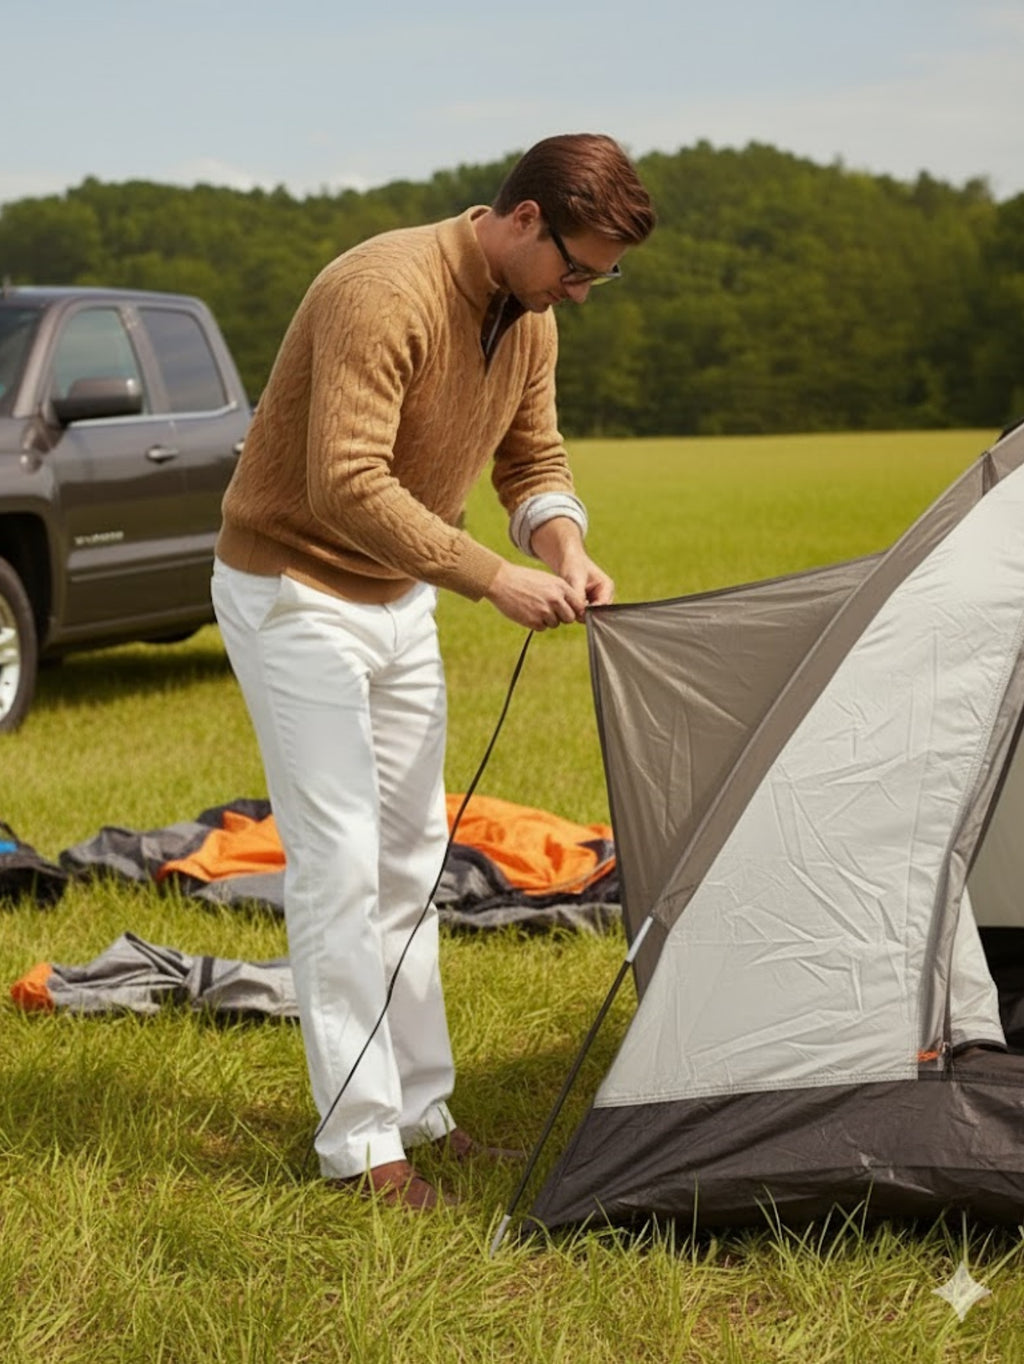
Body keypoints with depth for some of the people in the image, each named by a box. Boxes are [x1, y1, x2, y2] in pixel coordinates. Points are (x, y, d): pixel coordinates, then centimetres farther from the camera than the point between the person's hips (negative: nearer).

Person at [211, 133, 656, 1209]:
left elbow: (534, 461, 10)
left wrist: (565, 551, -10)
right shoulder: (384, 293, -28)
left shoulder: (529, 316, 0)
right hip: (293, 592, -9)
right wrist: (494, 578, -33)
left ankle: (419, 1111, 21)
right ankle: (360, 1142, 0)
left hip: (397, 598, 9)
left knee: (409, 856, 11)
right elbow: (347, 485, -35)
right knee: (339, 861, -8)